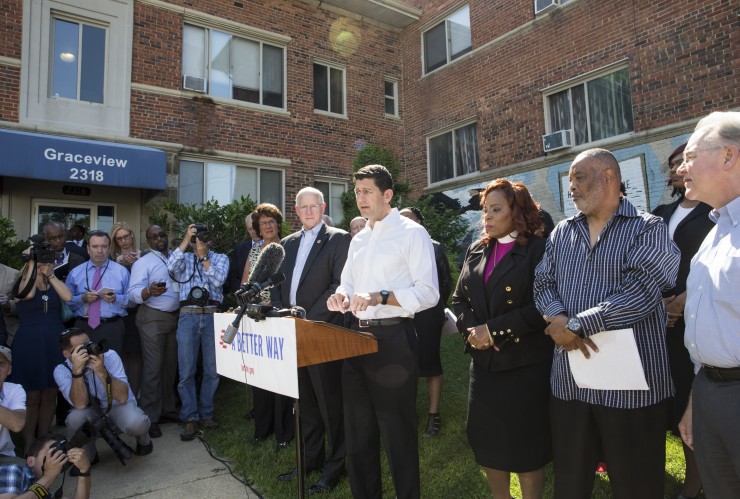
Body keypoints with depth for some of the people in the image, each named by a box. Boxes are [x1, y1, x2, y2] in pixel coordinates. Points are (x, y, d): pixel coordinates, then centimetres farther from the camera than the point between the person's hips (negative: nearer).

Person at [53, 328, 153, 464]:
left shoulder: (109, 356, -21)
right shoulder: (61, 371, -15)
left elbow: (122, 397, -27)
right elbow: (80, 404, -29)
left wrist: (102, 372, -41)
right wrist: (77, 370, -39)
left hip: (119, 406, -2)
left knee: (136, 423, -34)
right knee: (75, 418, -32)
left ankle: (143, 441, 6)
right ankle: (88, 456, 0)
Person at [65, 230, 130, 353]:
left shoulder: (121, 271, 5)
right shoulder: (75, 272, 8)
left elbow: (131, 300, 1)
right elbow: (67, 301, 6)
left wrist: (115, 298, -16)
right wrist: (83, 298, -11)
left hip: (113, 327, -1)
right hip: (83, 327, 1)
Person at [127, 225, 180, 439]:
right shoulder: (143, 263, -4)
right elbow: (133, 293, -15)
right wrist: (149, 291, -34)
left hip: (175, 316, 6)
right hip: (153, 317, -5)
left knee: (170, 366, 13)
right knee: (153, 368, -4)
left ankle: (167, 409, 26)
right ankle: (150, 418, 6)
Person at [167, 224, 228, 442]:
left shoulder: (220, 258, 12)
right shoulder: (184, 258, 14)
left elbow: (219, 280, -6)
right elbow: (171, 266, -9)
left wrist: (204, 256, -2)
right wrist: (185, 240, -8)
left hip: (213, 316, 0)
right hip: (188, 316, 0)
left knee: (212, 370, 5)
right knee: (186, 371, -1)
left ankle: (205, 415, 18)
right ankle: (189, 419, 8)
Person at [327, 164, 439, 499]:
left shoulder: (412, 233, -6)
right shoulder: (358, 239, 16)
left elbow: (428, 293, -13)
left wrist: (381, 297, -25)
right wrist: (341, 297, -4)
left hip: (393, 338, -7)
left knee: (397, 432, 4)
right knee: (358, 430, 17)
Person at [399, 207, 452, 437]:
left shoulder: (434, 247, 0)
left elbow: (446, 281, 2)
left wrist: (437, 308, 0)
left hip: (427, 316, -3)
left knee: (430, 363, 5)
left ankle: (434, 415, 16)